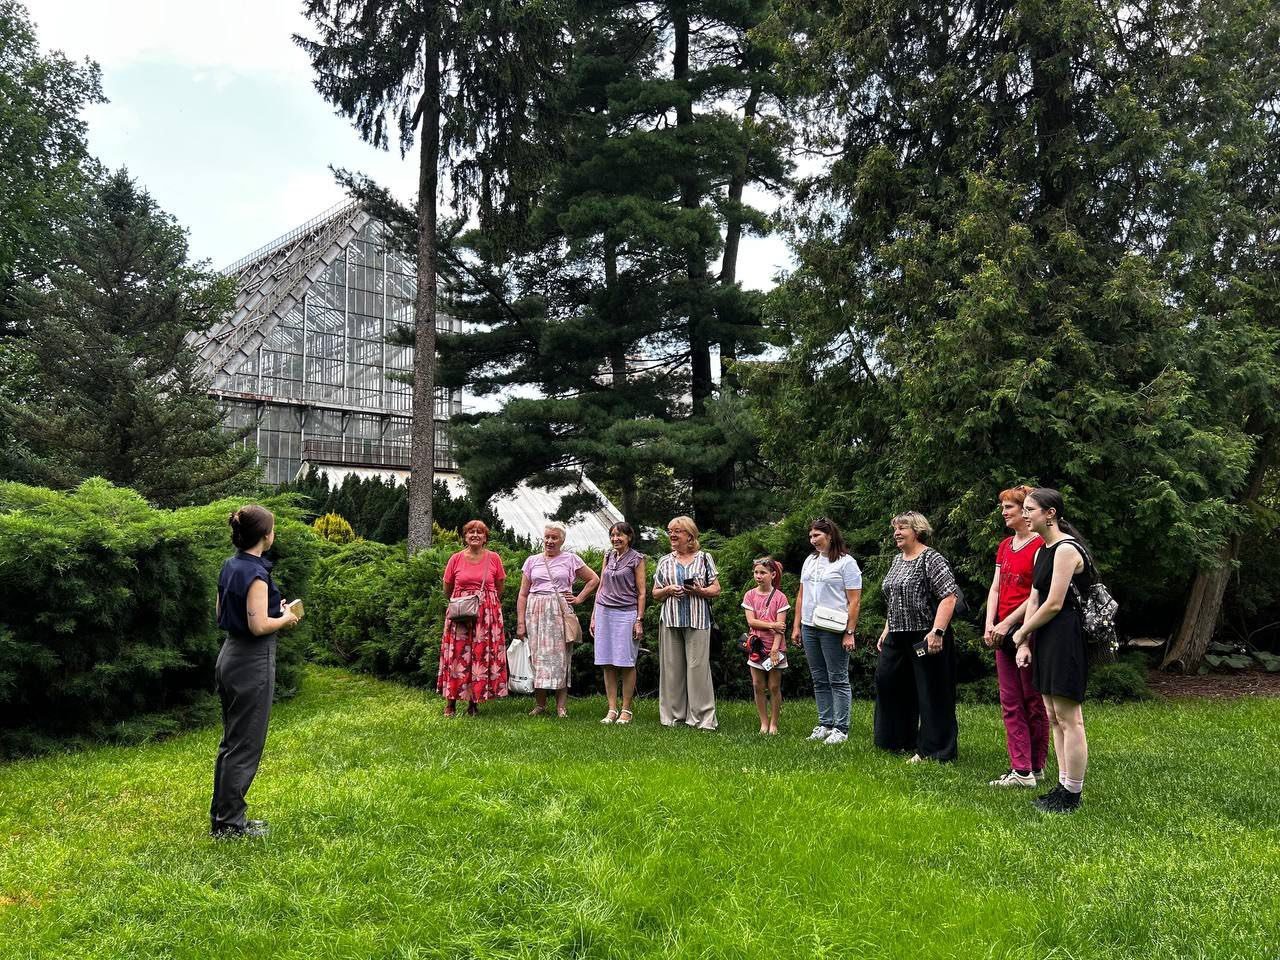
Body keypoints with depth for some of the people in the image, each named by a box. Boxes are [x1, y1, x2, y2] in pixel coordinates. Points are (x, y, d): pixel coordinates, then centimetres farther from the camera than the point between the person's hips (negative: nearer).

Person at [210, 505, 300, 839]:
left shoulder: (230, 566, 7)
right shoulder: (256, 572, -20)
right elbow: (259, 626, -24)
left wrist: (274, 610, 13)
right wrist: (285, 619, -5)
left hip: (229, 657, 9)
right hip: (252, 663, -9)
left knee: (231, 741, 18)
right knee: (246, 745, 2)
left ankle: (221, 816, 27)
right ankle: (229, 823, 11)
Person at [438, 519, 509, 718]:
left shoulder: (494, 558, 2)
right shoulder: (456, 559, 2)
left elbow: (499, 590, 12)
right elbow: (447, 590, 13)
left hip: (487, 613, 0)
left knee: (482, 656, 0)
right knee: (457, 655, -2)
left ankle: (474, 703, 10)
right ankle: (450, 703, 7)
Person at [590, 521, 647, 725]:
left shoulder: (636, 558, 0)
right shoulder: (608, 557, 14)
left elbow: (641, 592, -2)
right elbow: (601, 587, 16)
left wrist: (639, 620, -9)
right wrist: (594, 616, 12)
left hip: (626, 613, -5)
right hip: (604, 612, 5)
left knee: (626, 663, -1)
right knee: (607, 664, 3)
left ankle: (626, 710, 7)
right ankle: (612, 709, 9)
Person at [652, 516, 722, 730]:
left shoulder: (704, 558, 7)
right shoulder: (665, 562, 14)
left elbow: (716, 589, 6)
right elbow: (655, 594, 15)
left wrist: (699, 590, -13)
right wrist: (668, 590, -6)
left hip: (697, 620, -3)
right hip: (670, 620, 3)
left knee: (698, 666, -6)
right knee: (672, 666, 3)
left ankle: (702, 717, 0)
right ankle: (673, 715, 12)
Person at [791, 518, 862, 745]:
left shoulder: (846, 562, -6)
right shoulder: (810, 560, 14)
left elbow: (854, 601, -10)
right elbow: (801, 595, 18)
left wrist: (850, 633, -16)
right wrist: (796, 626, 13)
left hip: (833, 629, -7)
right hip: (809, 627, 7)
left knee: (838, 680, -1)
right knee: (819, 681, 11)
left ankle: (841, 728, 4)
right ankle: (825, 724, 19)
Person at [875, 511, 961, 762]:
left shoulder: (931, 559, -11)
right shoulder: (897, 560, 15)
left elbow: (949, 598, -20)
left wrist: (937, 632, -26)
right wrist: (886, 630, 21)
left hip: (926, 638, -9)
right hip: (898, 637, 9)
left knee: (931, 692, -1)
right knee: (886, 682, 11)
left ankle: (933, 750, 8)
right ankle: (902, 741, 25)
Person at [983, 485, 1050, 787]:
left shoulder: (1041, 545, -10)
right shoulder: (1005, 546, 15)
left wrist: (1007, 623, -15)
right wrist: (990, 625, 0)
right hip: (1003, 633, 8)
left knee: (1033, 701, 3)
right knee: (1010, 702, 8)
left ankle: (1036, 767, 12)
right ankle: (1021, 770, 13)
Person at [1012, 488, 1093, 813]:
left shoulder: (1066, 549, -15)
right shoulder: (1042, 551, 15)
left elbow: (1054, 604, -17)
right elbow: (1034, 600, 14)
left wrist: (1021, 632, -5)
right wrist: (1025, 644, 7)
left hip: (1067, 638, -10)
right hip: (1047, 640, 10)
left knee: (1068, 718, -3)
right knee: (1054, 717, 15)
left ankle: (1073, 795, 6)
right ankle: (1064, 786, 24)